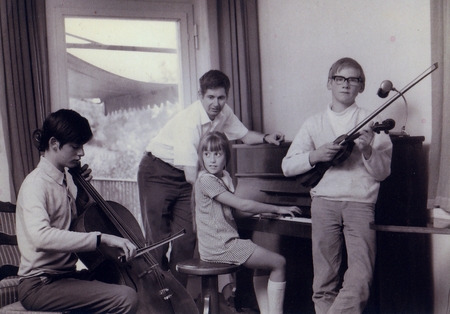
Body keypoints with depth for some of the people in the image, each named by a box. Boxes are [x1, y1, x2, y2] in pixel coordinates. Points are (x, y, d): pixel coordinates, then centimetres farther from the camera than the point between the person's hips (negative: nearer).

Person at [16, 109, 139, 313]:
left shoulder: (66, 179, 9)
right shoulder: (36, 184, -17)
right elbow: (41, 236, -35)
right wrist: (102, 238, -38)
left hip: (67, 274, 9)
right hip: (40, 286, -9)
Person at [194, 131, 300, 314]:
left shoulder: (223, 177, 13)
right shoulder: (206, 180, -17)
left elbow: (235, 212, 14)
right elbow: (243, 206, -19)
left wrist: (266, 210, 5)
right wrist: (277, 209, -10)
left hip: (226, 241, 9)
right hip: (219, 246, -9)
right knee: (279, 263, -5)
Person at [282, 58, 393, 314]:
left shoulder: (370, 121, 11)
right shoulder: (314, 123, 15)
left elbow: (383, 173, 7)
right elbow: (287, 166, 10)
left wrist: (368, 151, -11)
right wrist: (315, 155, -7)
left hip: (360, 203, -1)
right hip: (324, 203, 1)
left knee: (360, 281, -13)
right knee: (325, 282, 3)